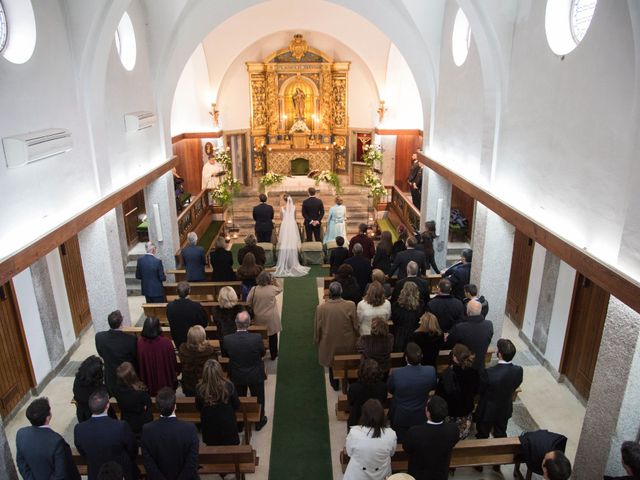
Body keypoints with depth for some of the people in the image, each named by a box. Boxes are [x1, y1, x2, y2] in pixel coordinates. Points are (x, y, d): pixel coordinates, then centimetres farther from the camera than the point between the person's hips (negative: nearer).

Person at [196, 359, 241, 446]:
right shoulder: (229, 386, -26)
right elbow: (236, 406, -10)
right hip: (228, 427, -1)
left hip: (209, 430, 1)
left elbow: (198, 407, -5)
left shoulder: (200, 389, -25)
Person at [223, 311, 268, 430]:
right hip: (255, 376, -1)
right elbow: (262, 353, -11)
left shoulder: (227, 339, -27)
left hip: (236, 376, 2)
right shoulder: (257, 338, -31)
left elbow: (227, 354, -7)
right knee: (258, 398, 24)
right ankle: (259, 422, 44)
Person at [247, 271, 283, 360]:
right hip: (271, 319, -2)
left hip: (258, 319, 2)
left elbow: (248, 302, -5)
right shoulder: (272, 288, -17)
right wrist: (276, 281, -2)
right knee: (273, 336, 17)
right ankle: (273, 355, 31)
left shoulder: (254, 289, -14)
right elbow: (280, 289, 5)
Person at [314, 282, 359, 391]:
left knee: (332, 363, 28)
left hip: (329, 344, 0)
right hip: (347, 344, 0)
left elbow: (317, 328, -11)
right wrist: (356, 337, 8)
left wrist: (317, 340, 8)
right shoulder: (350, 305, -25)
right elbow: (355, 325, -12)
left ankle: (334, 384, 48)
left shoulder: (321, 308, -24)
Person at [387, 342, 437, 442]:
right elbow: (432, 387, -6)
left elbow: (390, 390, -12)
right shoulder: (431, 371, -28)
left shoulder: (396, 373, -33)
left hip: (399, 417, -2)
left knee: (398, 441, 24)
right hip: (420, 417, 2)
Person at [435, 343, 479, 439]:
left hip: (450, 410, -4)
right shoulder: (473, 372, -20)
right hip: (467, 409, 4)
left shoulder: (447, 374, -35)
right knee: (462, 435, 29)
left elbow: (439, 393, -21)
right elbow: (476, 391, -1)